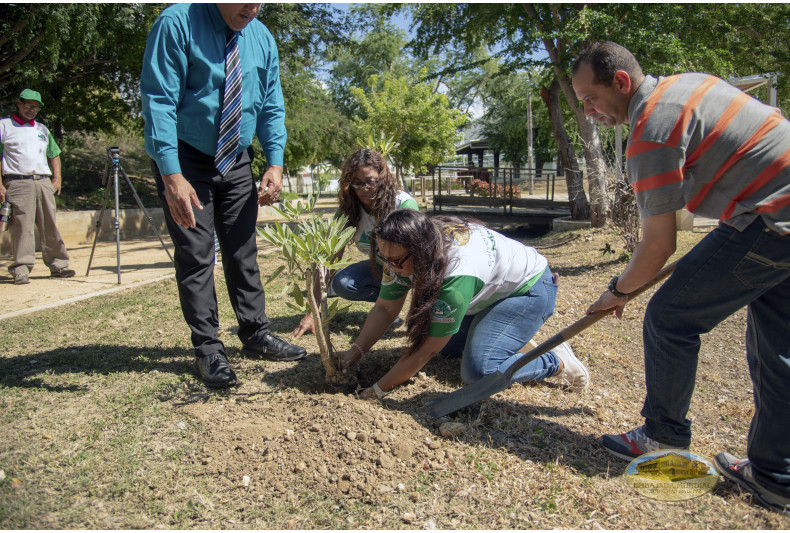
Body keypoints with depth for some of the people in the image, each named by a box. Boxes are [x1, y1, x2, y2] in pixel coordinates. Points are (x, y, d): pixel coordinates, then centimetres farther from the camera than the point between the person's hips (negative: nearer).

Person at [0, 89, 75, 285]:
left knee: (50, 225, 3)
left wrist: (57, 178, 14)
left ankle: (58, 265, 7)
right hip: (17, 183, -4)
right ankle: (21, 270, -6)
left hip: (44, 182, 5)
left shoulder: (42, 129, 22)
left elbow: (54, 154, 28)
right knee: (22, 226, -9)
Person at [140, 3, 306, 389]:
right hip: (186, 162, -5)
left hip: (237, 162, 5)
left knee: (243, 251, 10)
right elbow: (158, 102, -20)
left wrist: (275, 163, -8)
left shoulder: (262, 39, 2)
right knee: (196, 255, -4)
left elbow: (271, 107, 6)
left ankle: (254, 333, 22)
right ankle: (207, 349, 8)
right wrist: (172, 175, -27)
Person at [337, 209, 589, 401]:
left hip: (529, 289, -8)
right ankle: (512, 335, 20)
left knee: (478, 371, -22)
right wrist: (355, 351, -22)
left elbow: (426, 350, -33)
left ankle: (557, 362, -3)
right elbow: (385, 308, -10)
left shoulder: (457, 276, -41)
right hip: (490, 290, 8)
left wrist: (377, 390, -27)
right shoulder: (404, 255, -20)